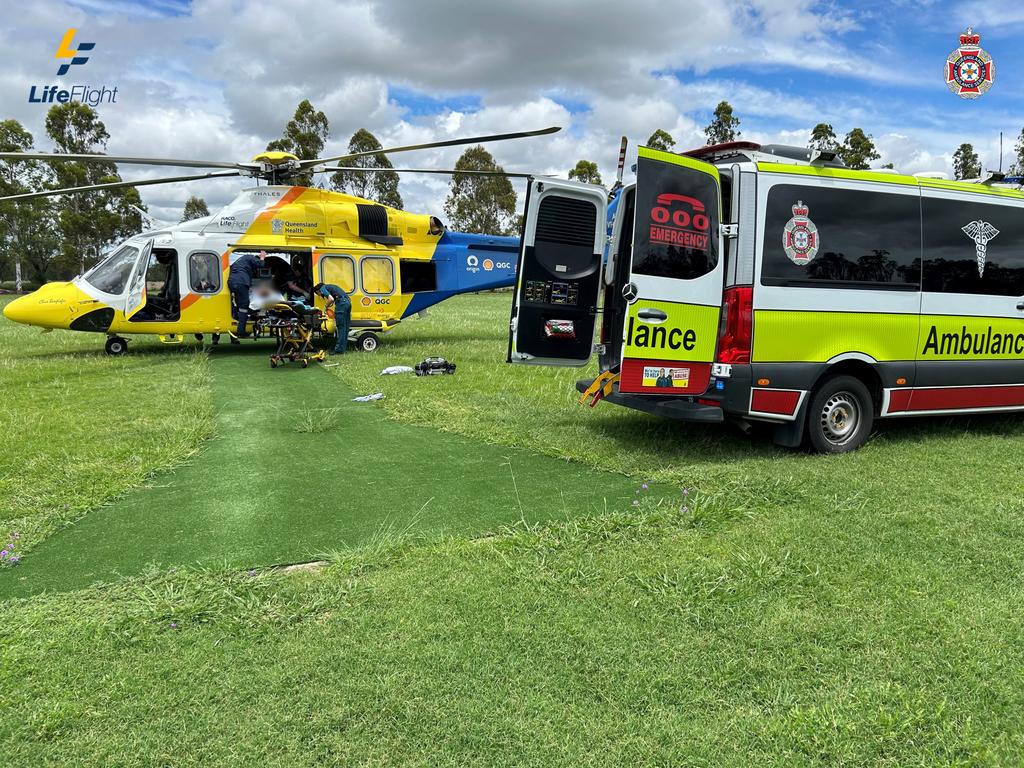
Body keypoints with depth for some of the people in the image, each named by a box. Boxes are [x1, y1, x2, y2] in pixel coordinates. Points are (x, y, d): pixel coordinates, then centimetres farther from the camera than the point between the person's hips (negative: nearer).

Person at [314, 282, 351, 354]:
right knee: (345, 328, 11)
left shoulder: (323, 288, 5)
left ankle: (339, 350, -4)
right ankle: (343, 348, 16)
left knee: (340, 327, -6)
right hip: (348, 302, 9)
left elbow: (331, 299, -11)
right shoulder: (329, 286, 31)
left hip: (342, 303, -9)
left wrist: (327, 306, 5)